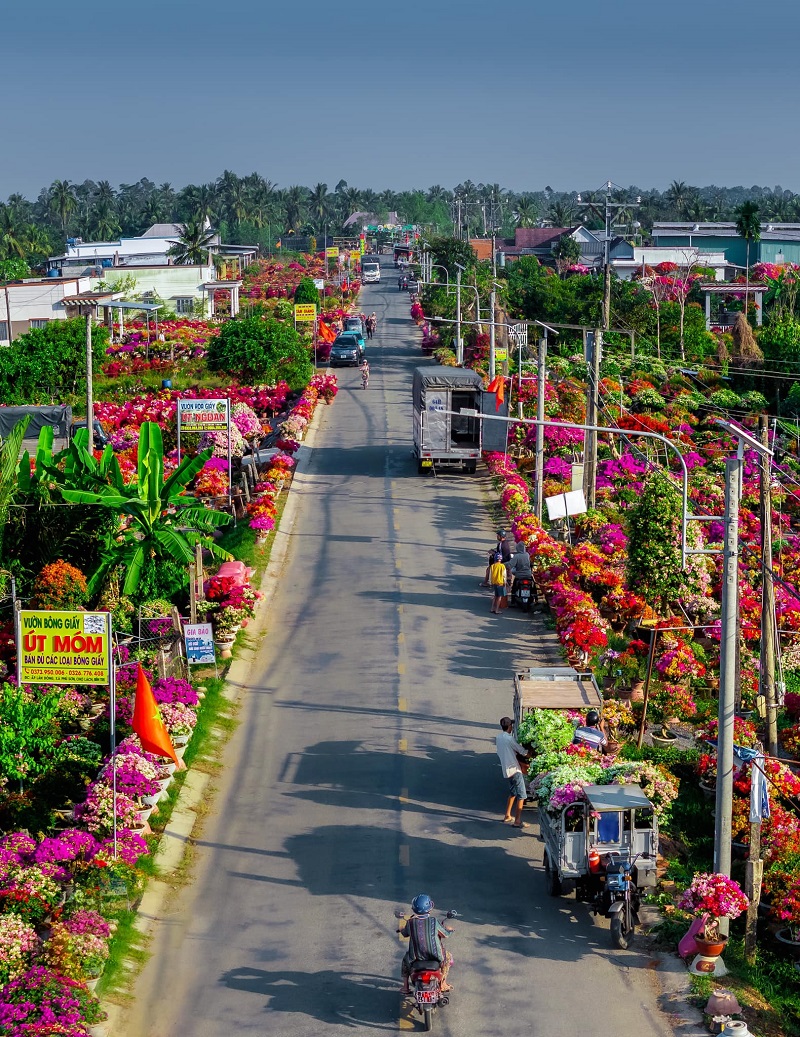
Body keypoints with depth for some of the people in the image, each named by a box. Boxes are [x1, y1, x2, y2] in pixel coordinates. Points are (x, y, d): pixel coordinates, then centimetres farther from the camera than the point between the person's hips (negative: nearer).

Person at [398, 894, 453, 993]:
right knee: (448, 957, 30)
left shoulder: (410, 922, -8)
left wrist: (401, 929, 37)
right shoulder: (434, 921, -12)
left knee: (406, 959, 35)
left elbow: (404, 933, 12)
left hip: (416, 957, 1)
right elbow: (445, 935, -1)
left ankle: (405, 986, 31)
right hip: (434, 956, -1)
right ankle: (443, 984, 31)